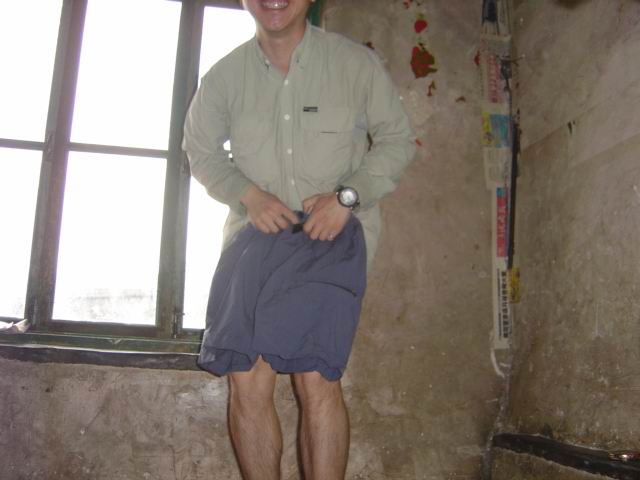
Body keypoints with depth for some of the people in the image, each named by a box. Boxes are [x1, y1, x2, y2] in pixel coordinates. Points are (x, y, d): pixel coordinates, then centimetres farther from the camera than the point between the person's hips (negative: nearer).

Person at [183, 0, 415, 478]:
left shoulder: (356, 62, 0)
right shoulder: (225, 75, 5)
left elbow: (398, 139, 7)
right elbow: (200, 149, 16)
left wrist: (346, 195, -10)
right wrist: (249, 195, -3)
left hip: (334, 237, -2)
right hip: (256, 232, 3)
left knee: (317, 377, -15)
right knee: (247, 380, -4)